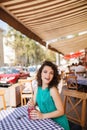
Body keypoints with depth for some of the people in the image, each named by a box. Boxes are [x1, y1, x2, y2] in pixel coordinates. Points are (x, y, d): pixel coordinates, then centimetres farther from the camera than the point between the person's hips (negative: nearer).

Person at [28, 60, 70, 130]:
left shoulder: (52, 90, -24)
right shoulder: (38, 88, -6)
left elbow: (61, 111, -21)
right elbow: (34, 102, 4)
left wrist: (42, 116, -25)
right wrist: (32, 104, -17)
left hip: (58, 124, -5)